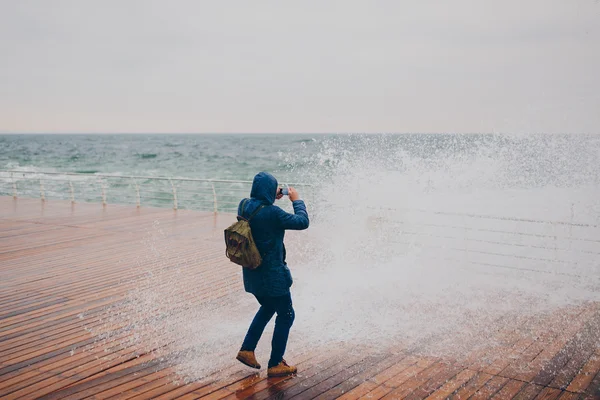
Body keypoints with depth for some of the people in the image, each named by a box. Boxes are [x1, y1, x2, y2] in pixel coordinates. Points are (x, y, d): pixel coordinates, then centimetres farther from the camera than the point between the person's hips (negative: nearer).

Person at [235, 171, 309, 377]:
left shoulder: (244, 206, -2)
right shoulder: (272, 213, -25)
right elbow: (302, 222, -18)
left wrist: (272, 198, 13)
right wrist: (297, 201, -4)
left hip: (252, 273, 8)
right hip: (272, 275, -8)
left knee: (267, 308, 29)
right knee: (286, 316, 10)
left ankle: (247, 349, 28)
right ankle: (275, 365, 16)